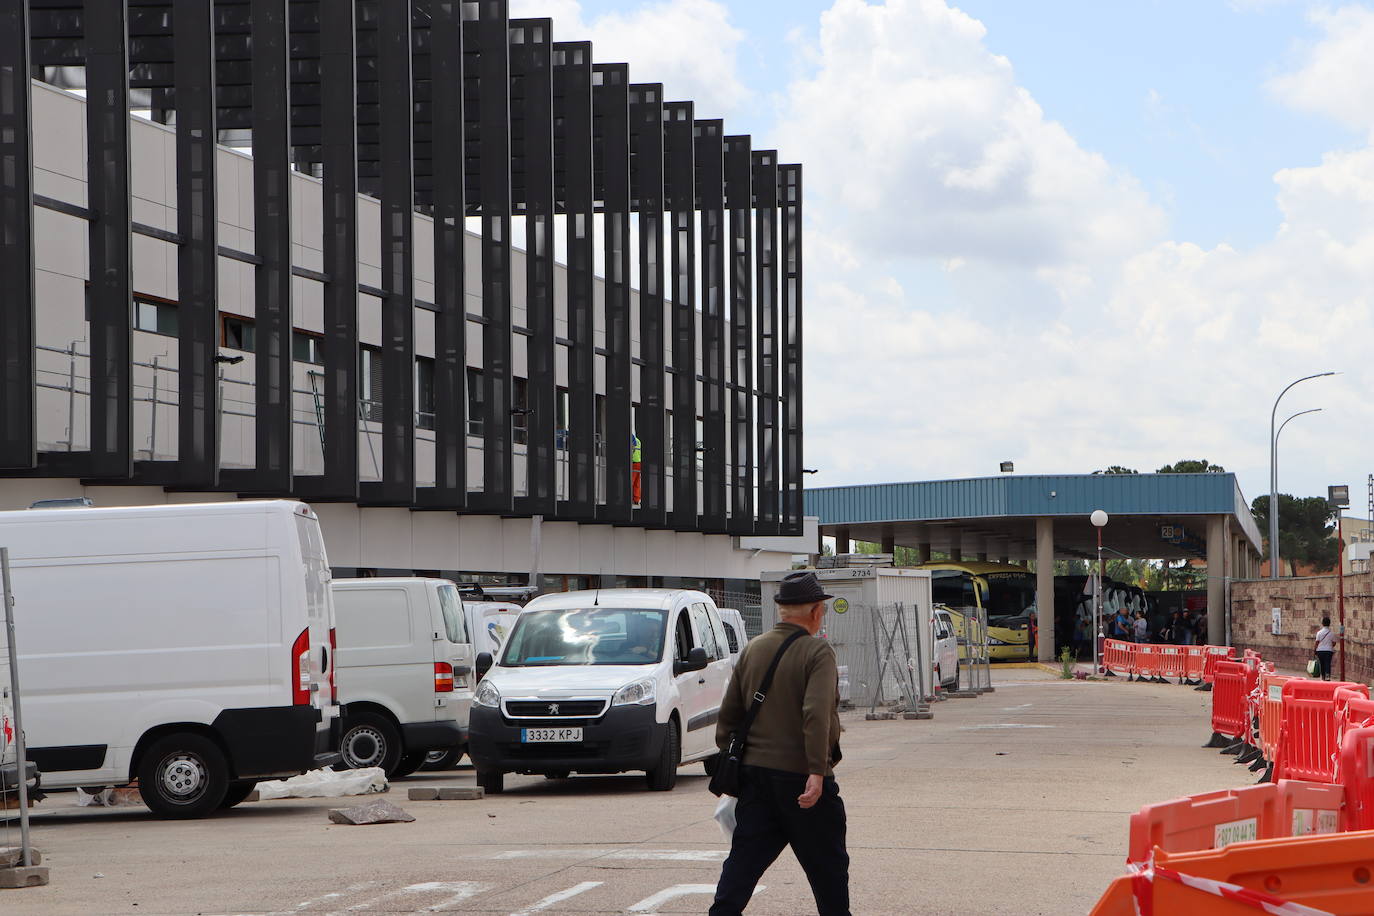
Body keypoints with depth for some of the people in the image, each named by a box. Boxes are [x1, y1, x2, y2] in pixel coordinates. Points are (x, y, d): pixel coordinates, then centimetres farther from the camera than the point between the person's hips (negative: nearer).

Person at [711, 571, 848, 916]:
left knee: (745, 858, 5)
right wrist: (817, 771, -27)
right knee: (827, 865, 8)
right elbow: (817, 714, -24)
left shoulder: (753, 649, 9)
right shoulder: (817, 652, -11)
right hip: (800, 775, -6)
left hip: (755, 772, 6)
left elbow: (728, 714, 13)